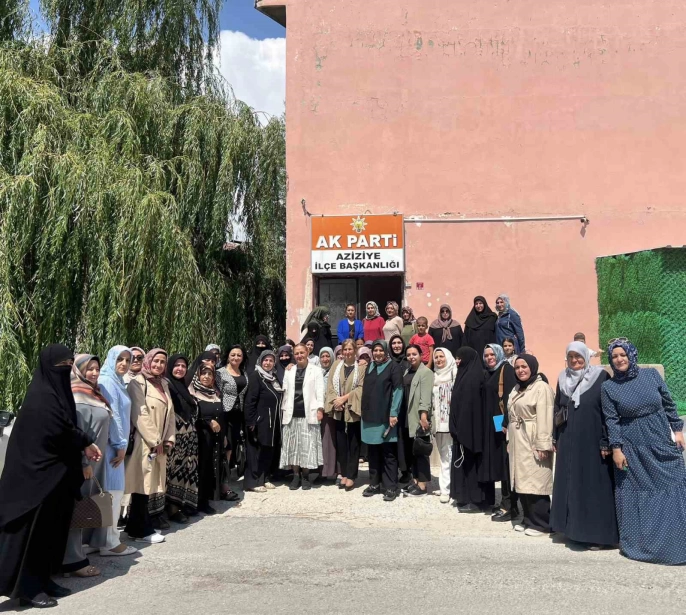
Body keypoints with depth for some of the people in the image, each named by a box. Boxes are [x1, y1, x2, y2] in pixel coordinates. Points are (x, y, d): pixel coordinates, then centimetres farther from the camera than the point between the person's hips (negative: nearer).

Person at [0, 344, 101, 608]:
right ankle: (27, 588, 10)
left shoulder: (58, 392, 11)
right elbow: (60, 430, -22)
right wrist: (85, 444, -9)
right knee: (34, 528, 0)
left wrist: (82, 446, 1)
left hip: (55, 472, 9)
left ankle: (42, 581, 23)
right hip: (37, 471, -9)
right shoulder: (40, 396, -17)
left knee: (52, 527, 13)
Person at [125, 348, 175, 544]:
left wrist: (169, 440, 4)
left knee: (150, 484, 9)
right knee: (143, 485, -3)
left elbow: (170, 413, 15)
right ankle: (141, 530, 5)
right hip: (144, 443, -7)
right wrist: (154, 442, -14)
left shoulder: (163, 384, 16)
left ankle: (136, 527, 18)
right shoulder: (138, 383, -6)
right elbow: (139, 415, -14)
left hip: (161, 444, 7)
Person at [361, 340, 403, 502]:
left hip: (386, 416, -6)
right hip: (370, 416, 6)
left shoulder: (393, 367, -4)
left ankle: (391, 487, 4)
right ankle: (374, 484, 21)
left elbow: (398, 390, -10)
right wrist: (364, 411, 12)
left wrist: (393, 413, -16)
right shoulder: (369, 367, 15)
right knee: (373, 452, 11)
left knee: (388, 452, -1)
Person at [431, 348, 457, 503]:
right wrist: (429, 418, 13)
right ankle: (446, 488, 13)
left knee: (450, 454, -5)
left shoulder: (455, 373, -3)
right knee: (443, 455, 8)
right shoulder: (434, 376, 15)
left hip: (451, 420, -6)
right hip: (438, 421, 6)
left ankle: (447, 488, -2)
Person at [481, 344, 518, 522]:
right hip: (493, 425, 8)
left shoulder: (507, 369, -8)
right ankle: (507, 504, 16)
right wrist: (488, 423, 9)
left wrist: (506, 422, -23)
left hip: (504, 423, -8)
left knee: (507, 463, -5)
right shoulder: (490, 373, 16)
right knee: (500, 463, 10)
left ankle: (510, 507, 0)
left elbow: (510, 397, -17)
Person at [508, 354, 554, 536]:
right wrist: (510, 440, 14)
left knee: (535, 481, -5)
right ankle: (529, 519, 21)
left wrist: (542, 445, -21)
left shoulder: (541, 387, -10)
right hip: (518, 441, 8)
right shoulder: (517, 389, 16)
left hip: (533, 441, -8)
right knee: (522, 480, 10)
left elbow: (544, 418, -17)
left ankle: (541, 523, 5)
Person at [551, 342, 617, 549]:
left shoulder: (601, 377, -7)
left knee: (595, 485, 0)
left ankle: (597, 533, 10)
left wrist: (606, 442, -12)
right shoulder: (563, 379, 8)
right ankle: (575, 528, 22)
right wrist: (555, 438, 13)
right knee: (571, 484, 10)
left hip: (592, 441, -5)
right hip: (568, 442, 5)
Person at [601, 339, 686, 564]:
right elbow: (611, 420, -5)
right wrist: (615, 448, -9)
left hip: (662, 441, 2)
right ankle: (639, 543, 20)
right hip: (632, 447, -2)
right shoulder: (608, 387, -5)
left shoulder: (651, 374, -2)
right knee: (636, 494, 6)